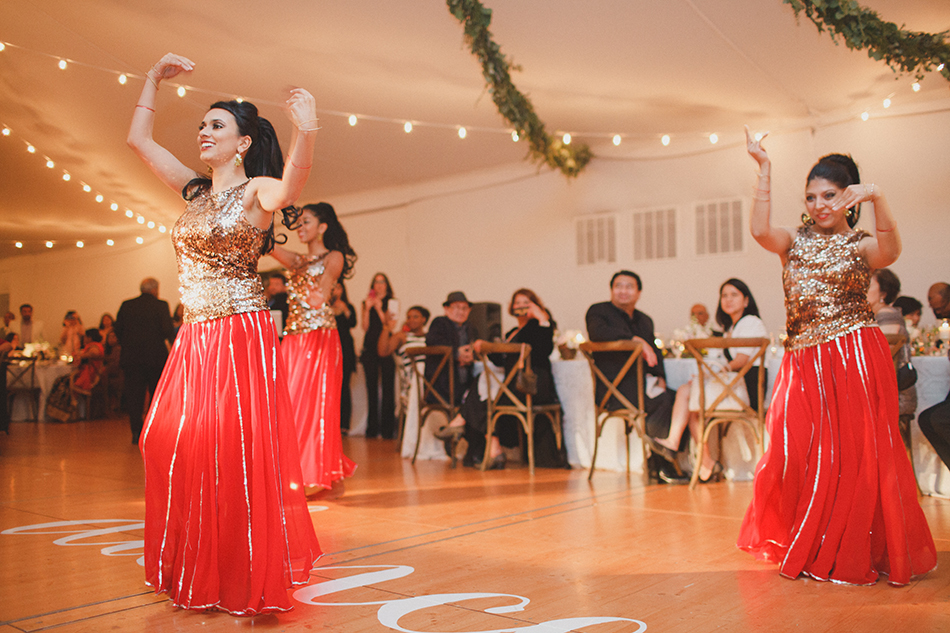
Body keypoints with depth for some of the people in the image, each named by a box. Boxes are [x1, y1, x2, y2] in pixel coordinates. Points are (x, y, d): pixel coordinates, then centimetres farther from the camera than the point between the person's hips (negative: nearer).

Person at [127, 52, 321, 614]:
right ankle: (196, 571, 21)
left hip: (242, 337, -7)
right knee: (174, 446, 7)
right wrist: (156, 79, 18)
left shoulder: (259, 191, -6)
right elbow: (138, 139, 22)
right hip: (194, 337, 7)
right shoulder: (196, 191, 15)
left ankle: (247, 578, 6)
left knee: (237, 451, -7)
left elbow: (292, 184, -30)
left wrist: (307, 132, -47)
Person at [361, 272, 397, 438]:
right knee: (372, 387, 4)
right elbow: (365, 326, 6)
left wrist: (379, 309, -9)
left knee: (387, 387, -6)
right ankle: (372, 428, 8)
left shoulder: (391, 302, 6)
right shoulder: (367, 302, 15)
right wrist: (367, 308, -4)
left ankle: (387, 429, -3)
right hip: (370, 347, 3)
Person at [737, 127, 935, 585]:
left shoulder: (861, 246, 2)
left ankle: (854, 552, 17)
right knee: (796, 452, 3)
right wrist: (764, 170, -11)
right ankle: (799, 545, 27)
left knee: (856, 453, 0)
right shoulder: (795, 241, 11)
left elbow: (890, 251, -22)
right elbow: (760, 230, -11)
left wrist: (877, 198, -35)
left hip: (855, 357, -3)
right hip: (804, 362, 3)